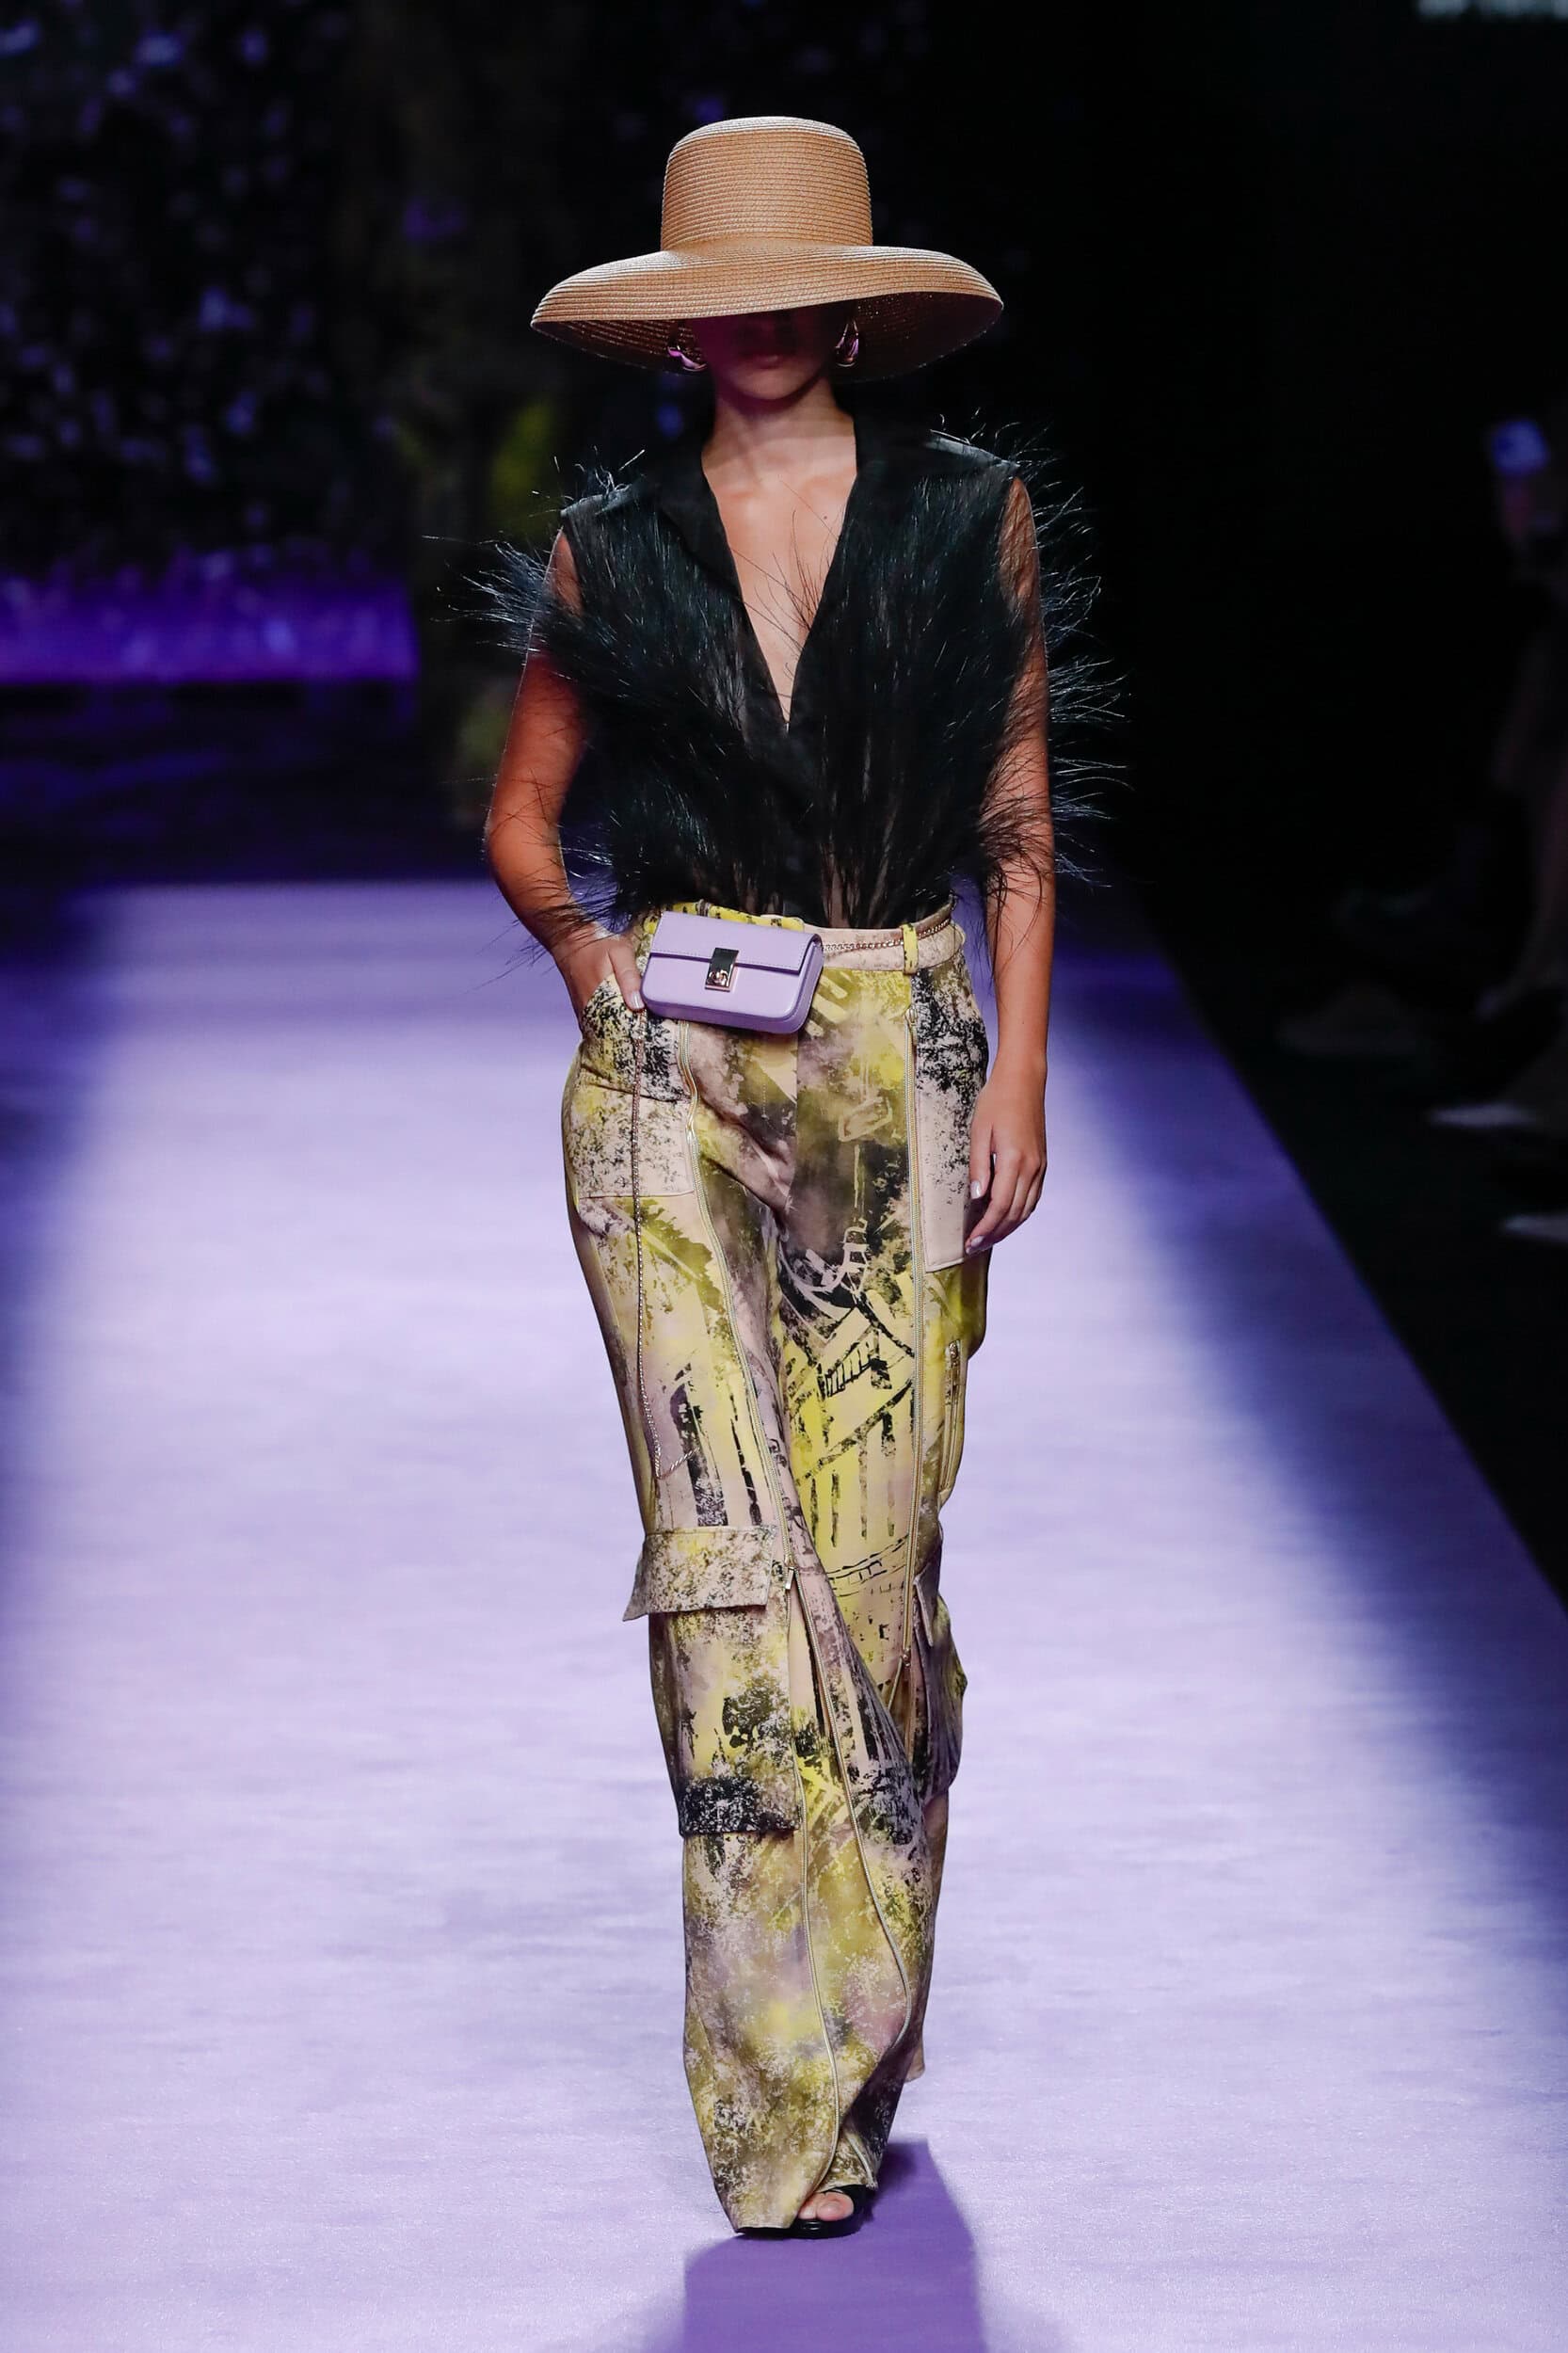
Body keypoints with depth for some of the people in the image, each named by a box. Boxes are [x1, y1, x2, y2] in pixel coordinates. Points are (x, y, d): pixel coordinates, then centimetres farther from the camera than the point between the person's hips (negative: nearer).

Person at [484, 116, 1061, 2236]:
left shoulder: (975, 519, 6)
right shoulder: (613, 552, 8)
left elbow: (1021, 826, 9)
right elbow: (523, 818, 17)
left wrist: (1018, 1079, 0)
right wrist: (581, 941, -3)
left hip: (900, 1068, 0)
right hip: (670, 1074, 0)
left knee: (876, 1544, -1)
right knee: (727, 1545, -10)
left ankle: (865, 2007, 21)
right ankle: (796, 2083, -7)